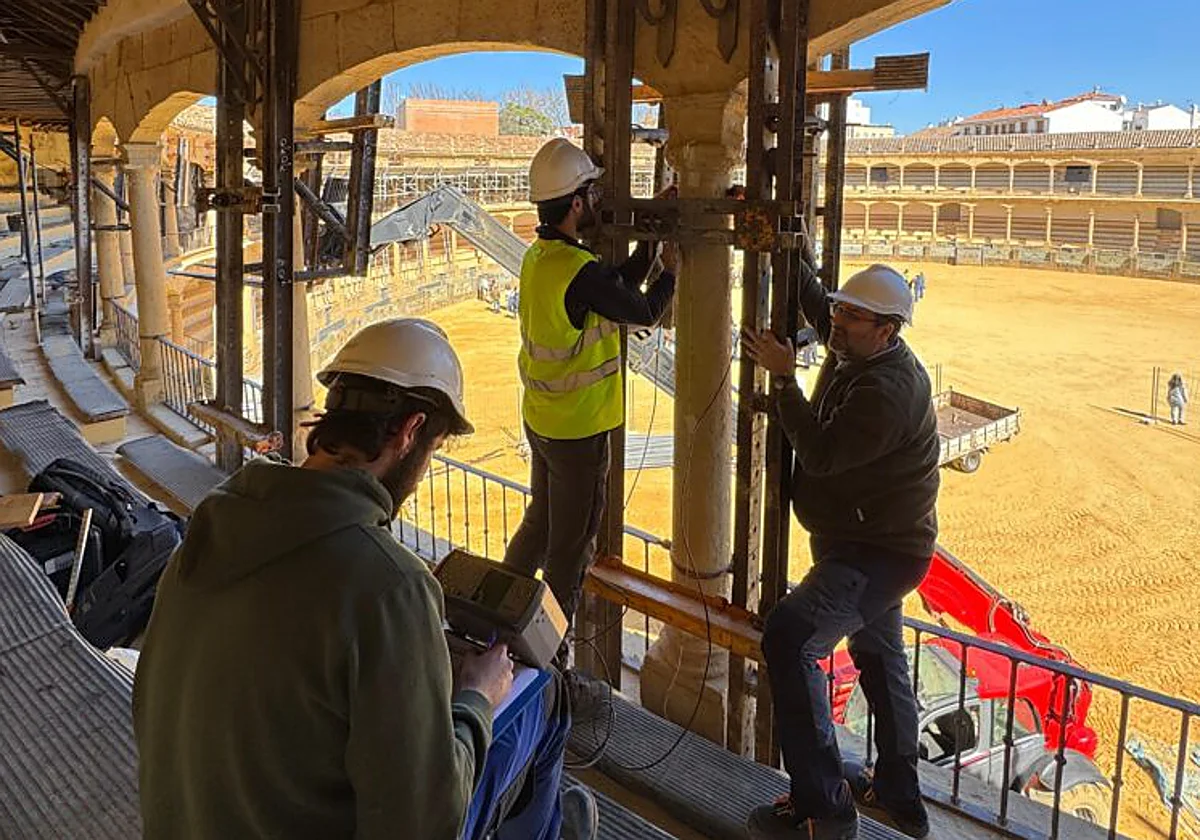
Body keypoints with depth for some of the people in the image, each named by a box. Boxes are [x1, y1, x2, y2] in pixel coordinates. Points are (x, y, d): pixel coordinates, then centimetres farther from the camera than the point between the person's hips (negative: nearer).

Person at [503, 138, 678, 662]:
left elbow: (622, 285, 8)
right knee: (571, 544, 6)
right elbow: (643, 313, -14)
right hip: (578, 430, -9)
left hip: (542, 418, 9)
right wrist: (670, 270, 3)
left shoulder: (538, 256, 3)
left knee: (540, 520, 25)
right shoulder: (579, 270, -26)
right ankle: (552, 653, 18)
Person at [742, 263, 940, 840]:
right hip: (873, 543, 11)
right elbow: (813, 300, 21)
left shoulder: (888, 391, -26)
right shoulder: (855, 352, 3)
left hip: (878, 553, -11)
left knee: (788, 640, -26)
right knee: (879, 660, 22)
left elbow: (820, 455, -28)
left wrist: (784, 379, -23)